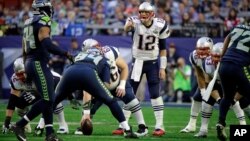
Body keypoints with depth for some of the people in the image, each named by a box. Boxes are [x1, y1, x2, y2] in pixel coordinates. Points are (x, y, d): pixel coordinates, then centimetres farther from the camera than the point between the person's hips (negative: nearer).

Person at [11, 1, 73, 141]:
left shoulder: (29, 23, 17)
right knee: (47, 100, -8)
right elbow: (46, 44, -26)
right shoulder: (43, 21, -11)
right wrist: (65, 53, -22)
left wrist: (27, 70, 26)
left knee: (49, 98, 10)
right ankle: (19, 125, -9)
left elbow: (24, 50, 20)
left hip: (30, 62, 10)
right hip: (39, 63, -10)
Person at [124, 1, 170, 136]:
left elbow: (163, 48, 1)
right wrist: (128, 26, -66)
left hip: (152, 63, 0)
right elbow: (126, 29, -41)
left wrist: (162, 68, -4)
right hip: (137, 62, 0)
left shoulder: (159, 25, -9)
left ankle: (159, 126, -3)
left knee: (155, 94, -7)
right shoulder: (135, 22, -15)